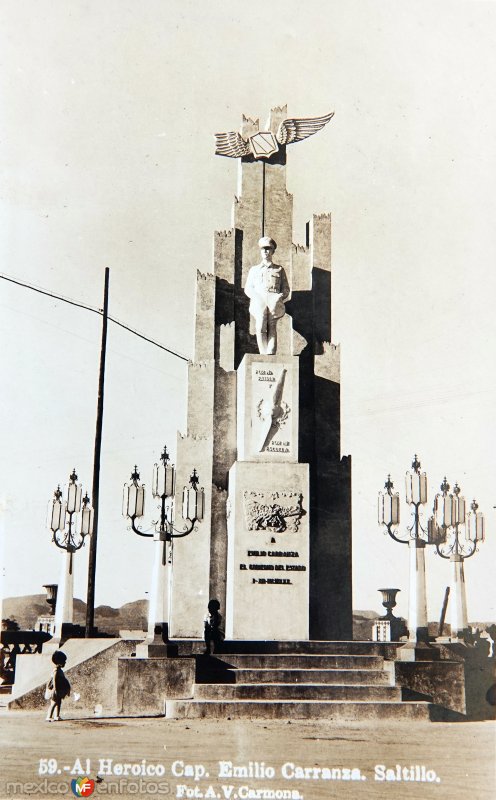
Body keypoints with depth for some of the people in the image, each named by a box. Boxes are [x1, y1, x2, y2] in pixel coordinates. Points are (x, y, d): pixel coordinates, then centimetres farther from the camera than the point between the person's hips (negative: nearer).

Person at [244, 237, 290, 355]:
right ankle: (264, 355, -17)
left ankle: (270, 354, -20)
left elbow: (286, 289, 16)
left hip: (274, 302, 0)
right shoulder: (254, 270, 23)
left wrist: (280, 297, -4)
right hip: (259, 302, 0)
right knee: (260, 328, -17)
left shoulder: (279, 270, 21)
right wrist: (257, 297, -3)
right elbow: (248, 288, 16)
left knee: (272, 329, -12)